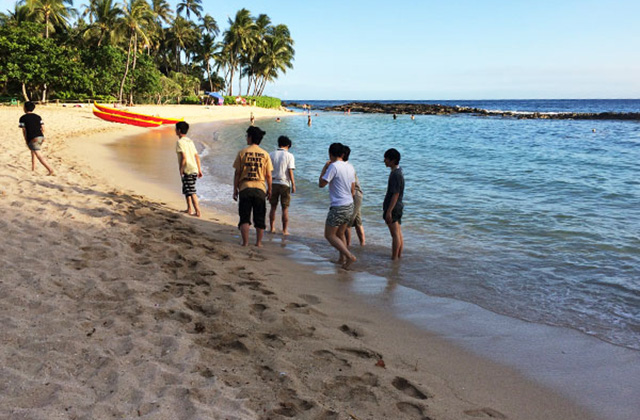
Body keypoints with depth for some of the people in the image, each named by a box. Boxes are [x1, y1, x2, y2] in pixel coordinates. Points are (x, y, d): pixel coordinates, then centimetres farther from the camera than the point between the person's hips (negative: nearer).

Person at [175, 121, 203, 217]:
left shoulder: (180, 142, -10)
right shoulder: (189, 141, 16)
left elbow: (184, 157, -19)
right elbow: (197, 156, 15)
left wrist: (181, 170, -13)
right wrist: (199, 170, 18)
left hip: (188, 170, -9)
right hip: (194, 169, 9)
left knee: (191, 192, -8)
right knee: (186, 190, 21)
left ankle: (197, 212, -11)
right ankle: (189, 209, 28)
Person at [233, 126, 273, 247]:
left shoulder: (242, 152, 0)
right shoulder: (265, 154, 3)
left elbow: (237, 173, 0)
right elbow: (268, 175, 2)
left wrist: (235, 189, 8)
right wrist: (269, 190, 13)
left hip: (245, 188, -1)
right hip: (260, 188, 1)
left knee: (244, 217, 4)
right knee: (259, 218, 10)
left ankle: (245, 242, -2)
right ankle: (258, 242, 11)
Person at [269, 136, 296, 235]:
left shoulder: (271, 155, 3)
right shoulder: (289, 156, -5)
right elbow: (290, 172, -10)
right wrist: (293, 185, -4)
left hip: (273, 183, 3)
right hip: (284, 184, -3)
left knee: (273, 207, 13)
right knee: (285, 208, 5)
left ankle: (272, 228, 18)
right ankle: (284, 230, 7)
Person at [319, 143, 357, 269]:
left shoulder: (333, 166, -14)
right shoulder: (349, 167, 10)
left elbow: (321, 184, -12)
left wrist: (324, 168, -1)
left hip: (338, 207, -8)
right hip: (349, 206, 8)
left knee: (329, 235, 0)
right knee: (340, 234, 21)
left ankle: (349, 256, -11)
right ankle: (342, 259, 26)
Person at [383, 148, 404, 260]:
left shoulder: (396, 174, -20)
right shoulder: (397, 172, 11)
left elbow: (395, 195, -23)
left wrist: (389, 211, -23)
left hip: (393, 208, -10)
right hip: (397, 208, 10)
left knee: (395, 235, -3)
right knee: (398, 234, 14)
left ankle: (394, 258, 4)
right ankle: (399, 256, 23)